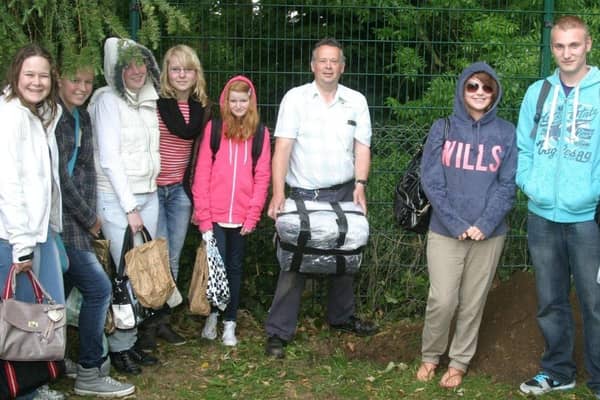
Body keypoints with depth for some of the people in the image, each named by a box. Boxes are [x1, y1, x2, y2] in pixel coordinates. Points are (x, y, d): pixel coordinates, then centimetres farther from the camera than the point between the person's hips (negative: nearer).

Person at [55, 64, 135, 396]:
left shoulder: (82, 117, 13)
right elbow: (60, 177, -16)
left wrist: (90, 215, 3)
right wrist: (89, 219, -8)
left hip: (76, 222, 8)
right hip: (59, 221, -8)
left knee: (62, 291, 14)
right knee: (99, 289, -8)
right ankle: (90, 373, 3)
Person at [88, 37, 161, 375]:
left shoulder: (149, 100, 11)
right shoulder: (108, 100, -9)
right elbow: (109, 159, -13)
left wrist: (145, 199, 8)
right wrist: (129, 208, -13)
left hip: (148, 195, 7)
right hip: (117, 198, -7)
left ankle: (131, 340, 20)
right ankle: (119, 347, 8)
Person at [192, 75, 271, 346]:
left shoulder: (260, 132, 4)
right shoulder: (214, 128, 0)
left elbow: (262, 176, 2)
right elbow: (202, 173, -2)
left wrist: (253, 215, -5)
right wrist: (203, 216, -7)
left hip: (241, 216, 2)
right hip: (215, 215, -2)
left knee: (235, 268, 10)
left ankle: (230, 324, 19)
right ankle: (212, 315, 19)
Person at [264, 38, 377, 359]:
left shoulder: (356, 101, 6)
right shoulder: (295, 98, -4)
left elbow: (362, 146, 4)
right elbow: (283, 147, -11)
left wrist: (360, 184, -12)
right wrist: (278, 192, -22)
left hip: (344, 193, 4)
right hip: (304, 194, -3)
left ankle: (341, 317, 34)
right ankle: (278, 332, 2)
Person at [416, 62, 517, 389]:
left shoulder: (506, 133, 3)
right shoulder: (442, 129, 1)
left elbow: (507, 184, 0)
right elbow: (431, 180, -4)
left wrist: (486, 224, -13)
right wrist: (455, 224, -13)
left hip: (489, 234, 1)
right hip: (445, 231, -1)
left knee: (473, 302, 8)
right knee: (442, 300, -3)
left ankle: (459, 361, 24)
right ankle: (430, 356, 20)